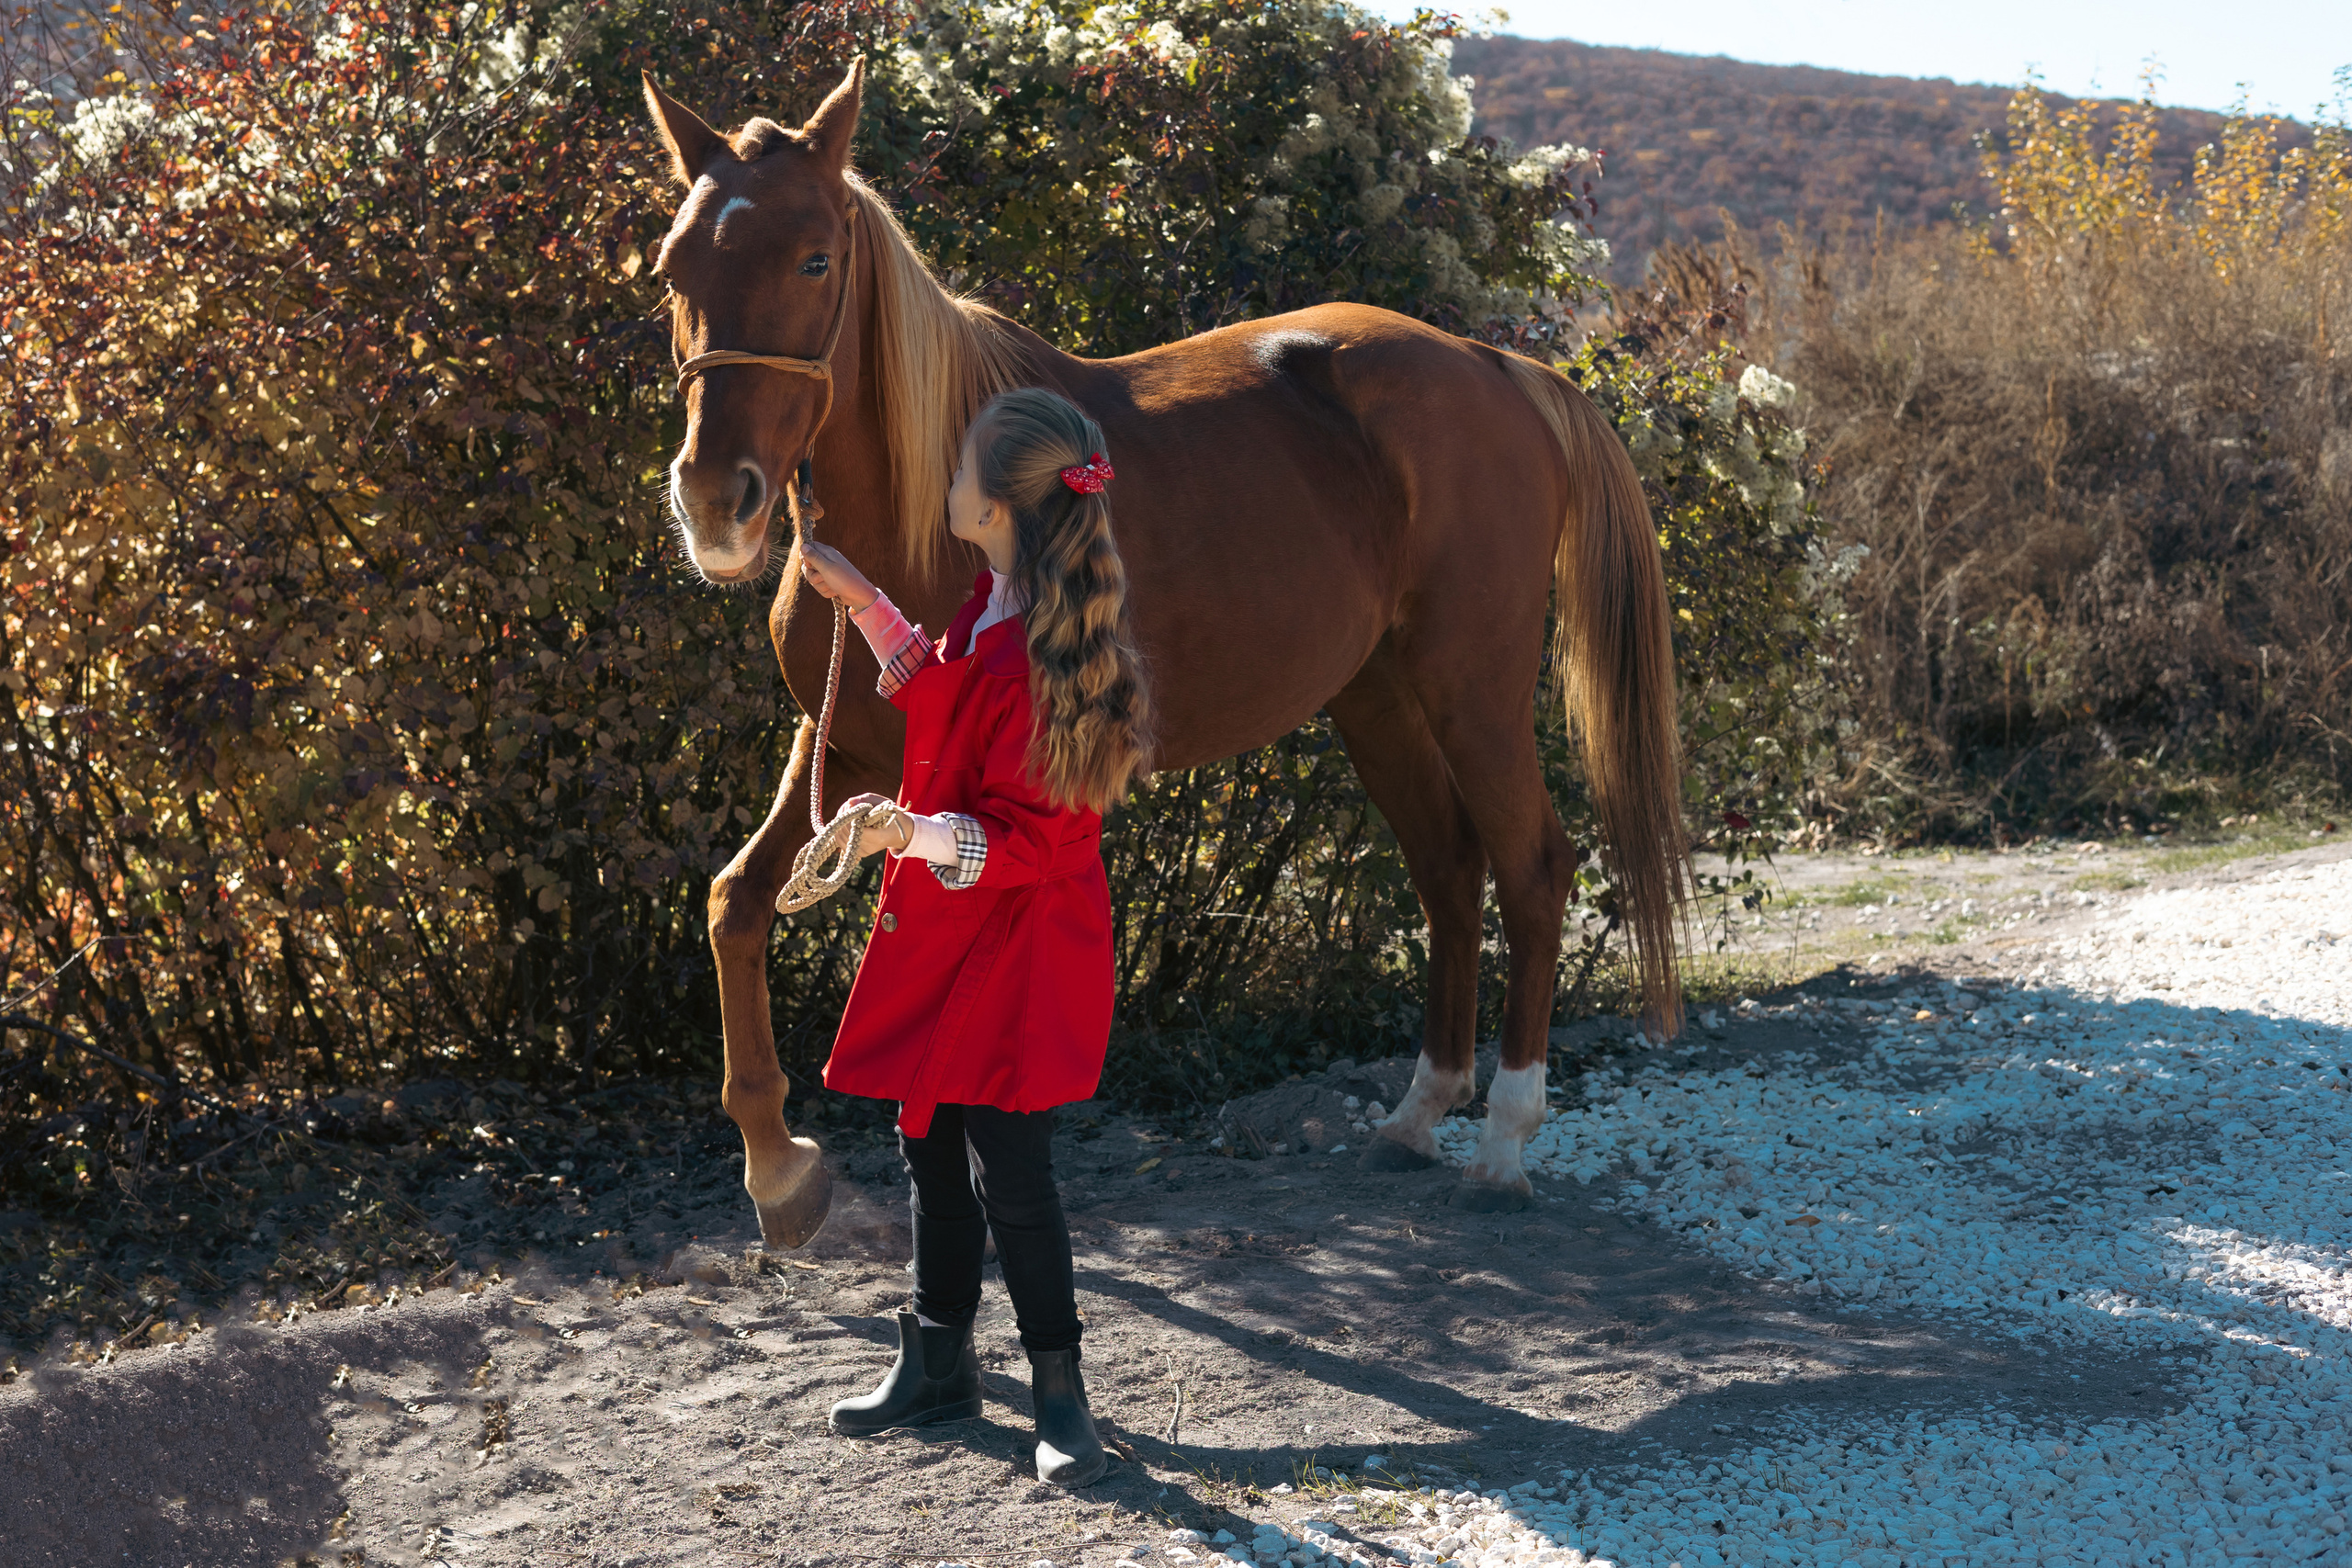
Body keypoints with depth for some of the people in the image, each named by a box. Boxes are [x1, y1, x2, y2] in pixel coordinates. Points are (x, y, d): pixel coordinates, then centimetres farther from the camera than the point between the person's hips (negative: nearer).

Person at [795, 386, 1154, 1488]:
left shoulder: (1040, 651, -24)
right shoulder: (990, 609, 5)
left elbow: (1032, 836, -23)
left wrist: (913, 834, -35)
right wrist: (862, 602, 23)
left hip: (1019, 951, -10)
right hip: (948, 938, 10)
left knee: (1009, 1173, -4)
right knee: (931, 1148, 17)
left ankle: (1060, 1397, 10)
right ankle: (938, 1365, 30)